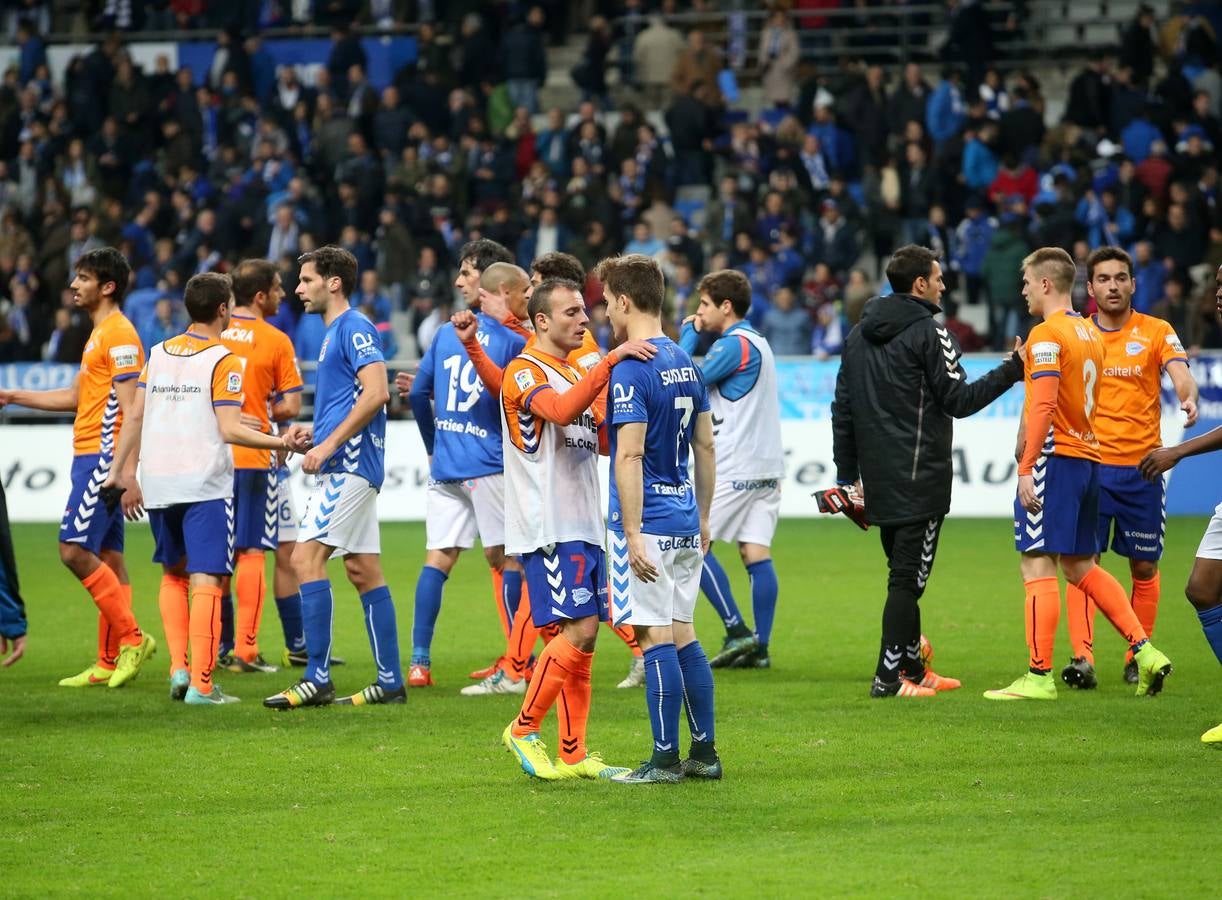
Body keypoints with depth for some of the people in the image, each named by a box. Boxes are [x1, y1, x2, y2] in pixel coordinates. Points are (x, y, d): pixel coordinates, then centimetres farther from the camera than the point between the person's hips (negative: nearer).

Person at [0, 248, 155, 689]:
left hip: (103, 458, -10)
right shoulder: (100, 334, 19)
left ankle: (131, 636, -9)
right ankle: (109, 663, 7)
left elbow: (130, 409, -19)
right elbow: (74, 397, 28)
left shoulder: (120, 335, -12)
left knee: (74, 549, -15)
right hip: (90, 458, 10)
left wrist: (129, 471, -24)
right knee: (108, 559, 8)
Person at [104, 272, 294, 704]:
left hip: (157, 485, 6)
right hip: (205, 485, -6)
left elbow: (135, 416, 9)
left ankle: (178, 666, 8)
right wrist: (281, 442, -3)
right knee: (205, 582, -4)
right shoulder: (222, 360, -7)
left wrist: (117, 470, 14)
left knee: (173, 574, 20)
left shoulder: (158, 353, 9)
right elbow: (230, 430, -13)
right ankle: (201, 685, -8)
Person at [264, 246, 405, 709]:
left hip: (349, 464, -11)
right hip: (345, 465, 11)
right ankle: (390, 681, 10)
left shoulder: (354, 328, -11)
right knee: (363, 570, 9)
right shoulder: (335, 332, 20)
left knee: (306, 558, -15)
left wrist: (327, 445, -20)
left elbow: (376, 393, -22)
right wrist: (312, 434, 11)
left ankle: (317, 678, -16)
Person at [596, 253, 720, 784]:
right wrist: (702, 519, 23)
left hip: (648, 522, -8)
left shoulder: (630, 371, -15)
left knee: (656, 638, -5)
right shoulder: (686, 363, 11)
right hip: (685, 520, 8)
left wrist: (633, 534, -20)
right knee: (683, 635, 13)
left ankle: (665, 759, -2)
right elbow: (705, 447, 16)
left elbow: (630, 455, -20)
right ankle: (705, 753, 15)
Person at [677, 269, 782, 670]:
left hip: (734, 469, -9)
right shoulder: (758, 343, 17)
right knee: (757, 554, 5)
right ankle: (759, 647, 2)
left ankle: (737, 631, -8)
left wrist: (688, 335, -2)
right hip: (765, 467, 9)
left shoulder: (734, 345, -13)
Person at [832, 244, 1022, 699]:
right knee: (908, 578, -5)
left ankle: (912, 666, 23)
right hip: (919, 477, -8)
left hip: (878, 477, 8)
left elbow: (843, 408, 15)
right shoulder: (928, 333, -11)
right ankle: (889, 678, -6)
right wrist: (1013, 369, -3)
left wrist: (847, 473, 20)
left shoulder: (859, 334, 13)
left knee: (904, 574, 17)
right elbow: (959, 400, -12)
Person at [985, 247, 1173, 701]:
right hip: (1089, 456, 9)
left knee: (1037, 565, -7)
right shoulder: (1090, 334, 16)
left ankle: (1039, 676, -8)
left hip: (1055, 457, -9)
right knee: (1080, 565, 16)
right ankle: (1145, 650, 9)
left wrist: (1026, 468, -19)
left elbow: (1044, 405, -18)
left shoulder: (1047, 334, -10)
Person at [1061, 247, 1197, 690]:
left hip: (1141, 466, 0)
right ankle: (1082, 657, -13)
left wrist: (1188, 398, -34)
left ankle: (1139, 658, 17)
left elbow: (1180, 373, -12)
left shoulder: (1156, 332, 3)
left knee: (1144, 567, 5)